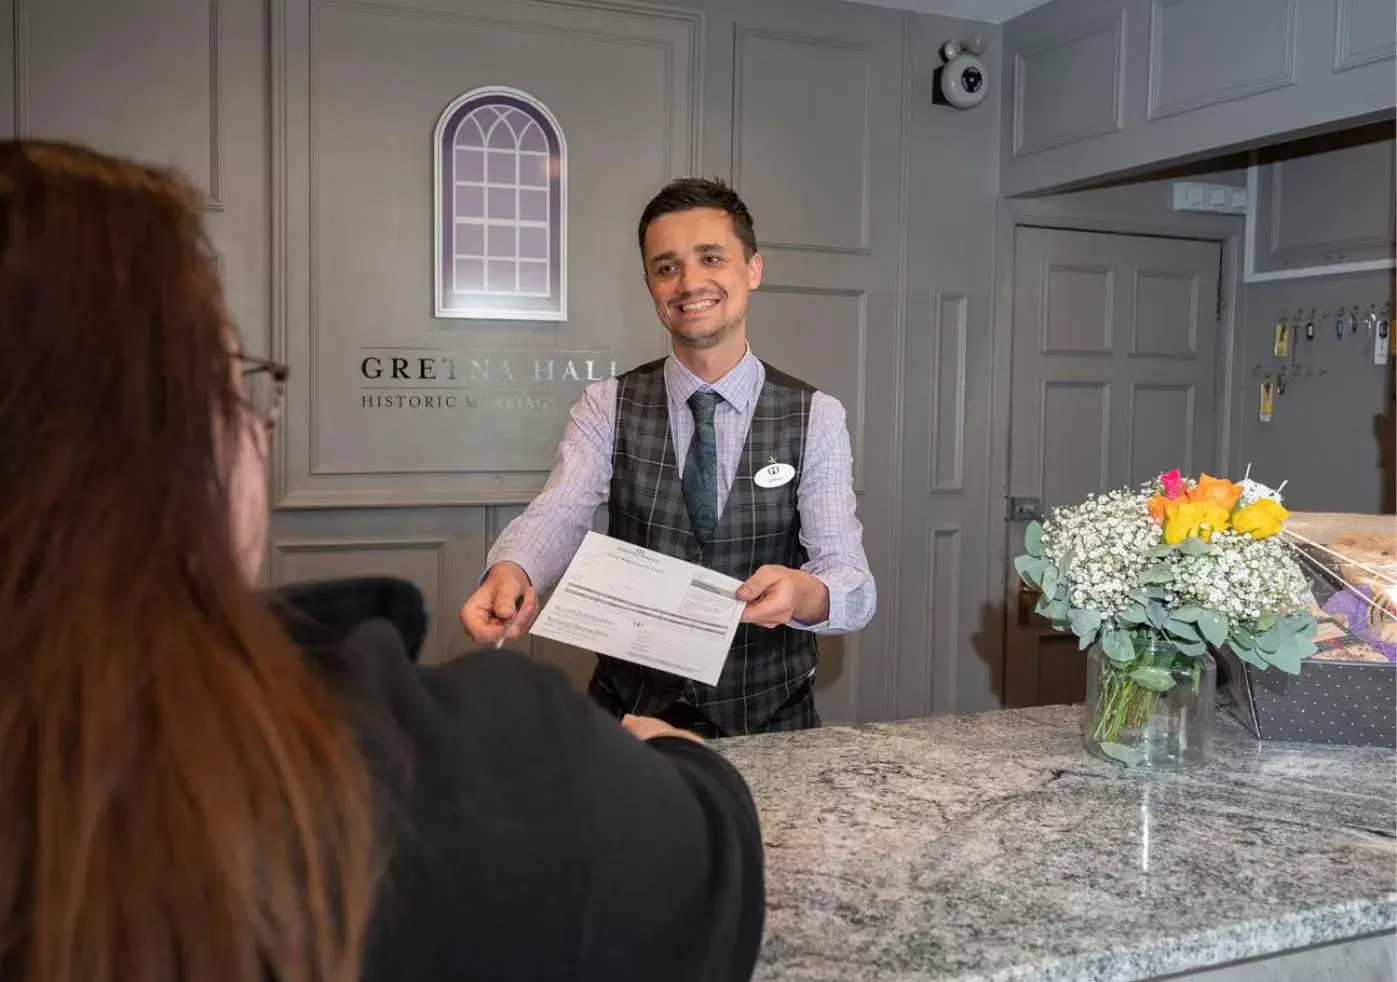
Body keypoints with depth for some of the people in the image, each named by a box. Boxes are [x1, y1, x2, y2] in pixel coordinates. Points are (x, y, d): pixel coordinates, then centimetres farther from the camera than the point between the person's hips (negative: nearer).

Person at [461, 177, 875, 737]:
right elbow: (559, 513, -14)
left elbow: (854, 588, -9)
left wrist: (805, 594, -31)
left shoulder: (816, 419, -1)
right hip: (629, 712, 0)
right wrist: (511, 574, -35)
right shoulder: (607, 407, 3)